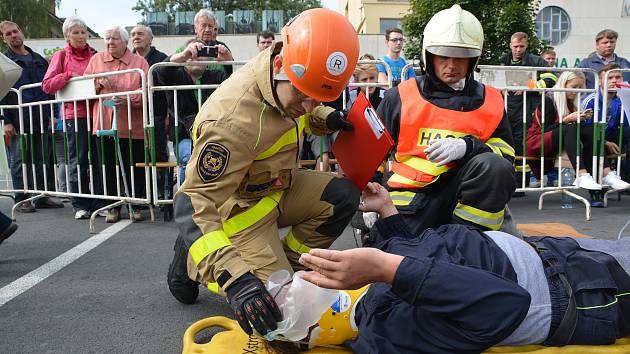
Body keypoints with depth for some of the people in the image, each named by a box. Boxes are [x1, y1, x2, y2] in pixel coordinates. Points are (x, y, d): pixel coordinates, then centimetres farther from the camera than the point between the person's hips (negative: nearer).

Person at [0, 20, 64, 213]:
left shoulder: (39, 60, 18)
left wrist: (52, 114, 11)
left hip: (41, 119, 4)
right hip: (18, 120, -4)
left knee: (43, 159, 6)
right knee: (20, 160, 0)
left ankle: (43, 196, 14)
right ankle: (22, 200, 7)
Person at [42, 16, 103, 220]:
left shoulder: (95, 55, 12)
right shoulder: (61, 56, 7)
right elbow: (47, 85, 1)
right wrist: (69, 75, -8)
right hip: (74, 113, -2)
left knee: (98, 159, 1)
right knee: (78, 160, 1)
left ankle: (99, 203, 9)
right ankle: (80, 205, 9)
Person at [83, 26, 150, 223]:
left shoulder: (139, 62, 5)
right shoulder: (96, 60, 14)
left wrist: (129, 99, -22)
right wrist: (99, 83, -5)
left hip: (132, 126, -2)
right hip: (104, 123, 3)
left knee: (134, 167, 2)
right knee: (108, 167, 6)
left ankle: (136, 206, 16)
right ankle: (113, 207, 17)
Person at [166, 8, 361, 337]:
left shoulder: (290, 80, -14)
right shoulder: (232, 119, -38)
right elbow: (197, 205, -35)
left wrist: (326, 118, -11)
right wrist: (235, 279, -44)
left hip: (277, 186, 7)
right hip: (240, 208, -7)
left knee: (343, 195, -10)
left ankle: (287, 263, 7)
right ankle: (192, 260, 10)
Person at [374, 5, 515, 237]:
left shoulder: (489, 101, 9)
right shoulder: (401, 96, 6)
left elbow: (506, 155, 2)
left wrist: (467, 147, -19)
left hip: (463, 190, 1)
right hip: (411, 194, -1)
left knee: (493, 165, -29)